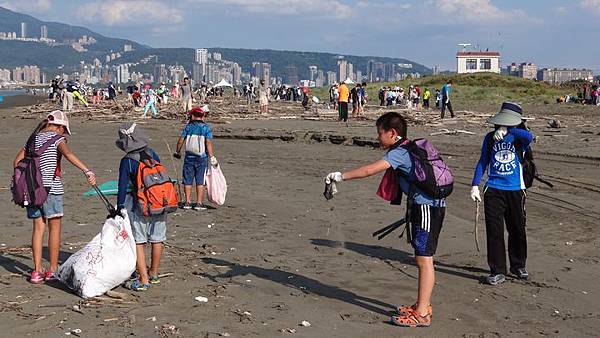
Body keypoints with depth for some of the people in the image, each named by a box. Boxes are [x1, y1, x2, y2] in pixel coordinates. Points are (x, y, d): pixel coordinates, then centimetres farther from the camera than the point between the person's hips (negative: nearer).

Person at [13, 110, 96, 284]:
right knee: (54, 229, 5)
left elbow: (17, 161, 14)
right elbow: (68, 154, -24)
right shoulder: (57, 138, -5)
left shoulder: (34, 139, 15)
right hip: (51, 188, -6)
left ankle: (37, 271, 8)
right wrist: (87, 171, -34)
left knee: (38, 228, 9)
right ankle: (53, 271, 10)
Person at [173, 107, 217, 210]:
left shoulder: (188, 127, 2)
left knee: (188, 181, 9)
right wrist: (212, 157, -10)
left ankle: (188, 202, 10)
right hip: (202, 159, -1)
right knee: (200, 181, 4)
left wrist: (177, 152, 17)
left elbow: (181, 140, 1)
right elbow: (208, 143, -11)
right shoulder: (206, 128, -3)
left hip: (189, 158, 1)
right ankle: (199, 203, 3)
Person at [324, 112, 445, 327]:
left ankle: (422, 314, -5)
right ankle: (423, 305, 25)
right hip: (424, 206, 10)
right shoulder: (409, 148, 16)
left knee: (424, 259, -8)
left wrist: (341, 176, -19)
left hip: (427, 208, -10)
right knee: (422, 258, 16)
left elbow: (371, 170, -25)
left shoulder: (400, 152, -15)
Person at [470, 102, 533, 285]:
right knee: (494, 231, -3)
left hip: (515, 191, 0)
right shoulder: (490, 138, 5)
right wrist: (475, 185, 1)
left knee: (518, 229, 13)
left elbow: (529, 137, -26)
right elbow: (482, 162, 9)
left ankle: (518, 266, 32)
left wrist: (507, 131, -29)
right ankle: (497, 271, 5)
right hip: (493, 191, 0)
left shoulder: (519, 138, -1)